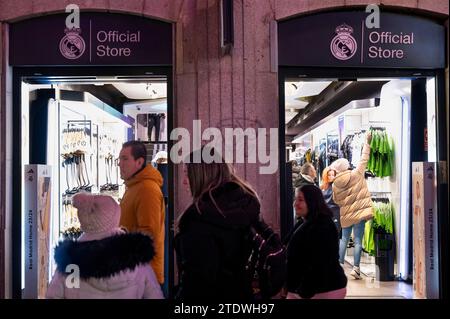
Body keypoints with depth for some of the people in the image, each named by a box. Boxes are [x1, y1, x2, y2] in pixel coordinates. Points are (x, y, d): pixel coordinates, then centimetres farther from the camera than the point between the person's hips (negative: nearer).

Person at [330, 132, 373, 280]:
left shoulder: (335, 184, -3)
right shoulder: (356, 174, -9)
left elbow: (336, 200, 7)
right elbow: (364, 159, -2)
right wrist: (367, 142, 7)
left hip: (346, 215, 3)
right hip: (359, 212, -2)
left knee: (344, 239, 17)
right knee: (358, 241, -1)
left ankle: (339, 263, 19)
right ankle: (356, 267, -6)